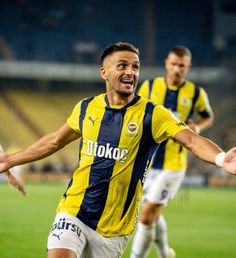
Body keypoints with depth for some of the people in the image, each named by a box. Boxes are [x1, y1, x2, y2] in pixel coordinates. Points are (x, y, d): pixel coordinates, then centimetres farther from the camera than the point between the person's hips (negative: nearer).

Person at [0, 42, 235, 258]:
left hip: (115, 228, -1)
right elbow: (55, 141, 19)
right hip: (73, 212, 1)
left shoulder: (152, 115, -8)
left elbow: (192, 140, -22)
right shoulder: (86, 107, 2)